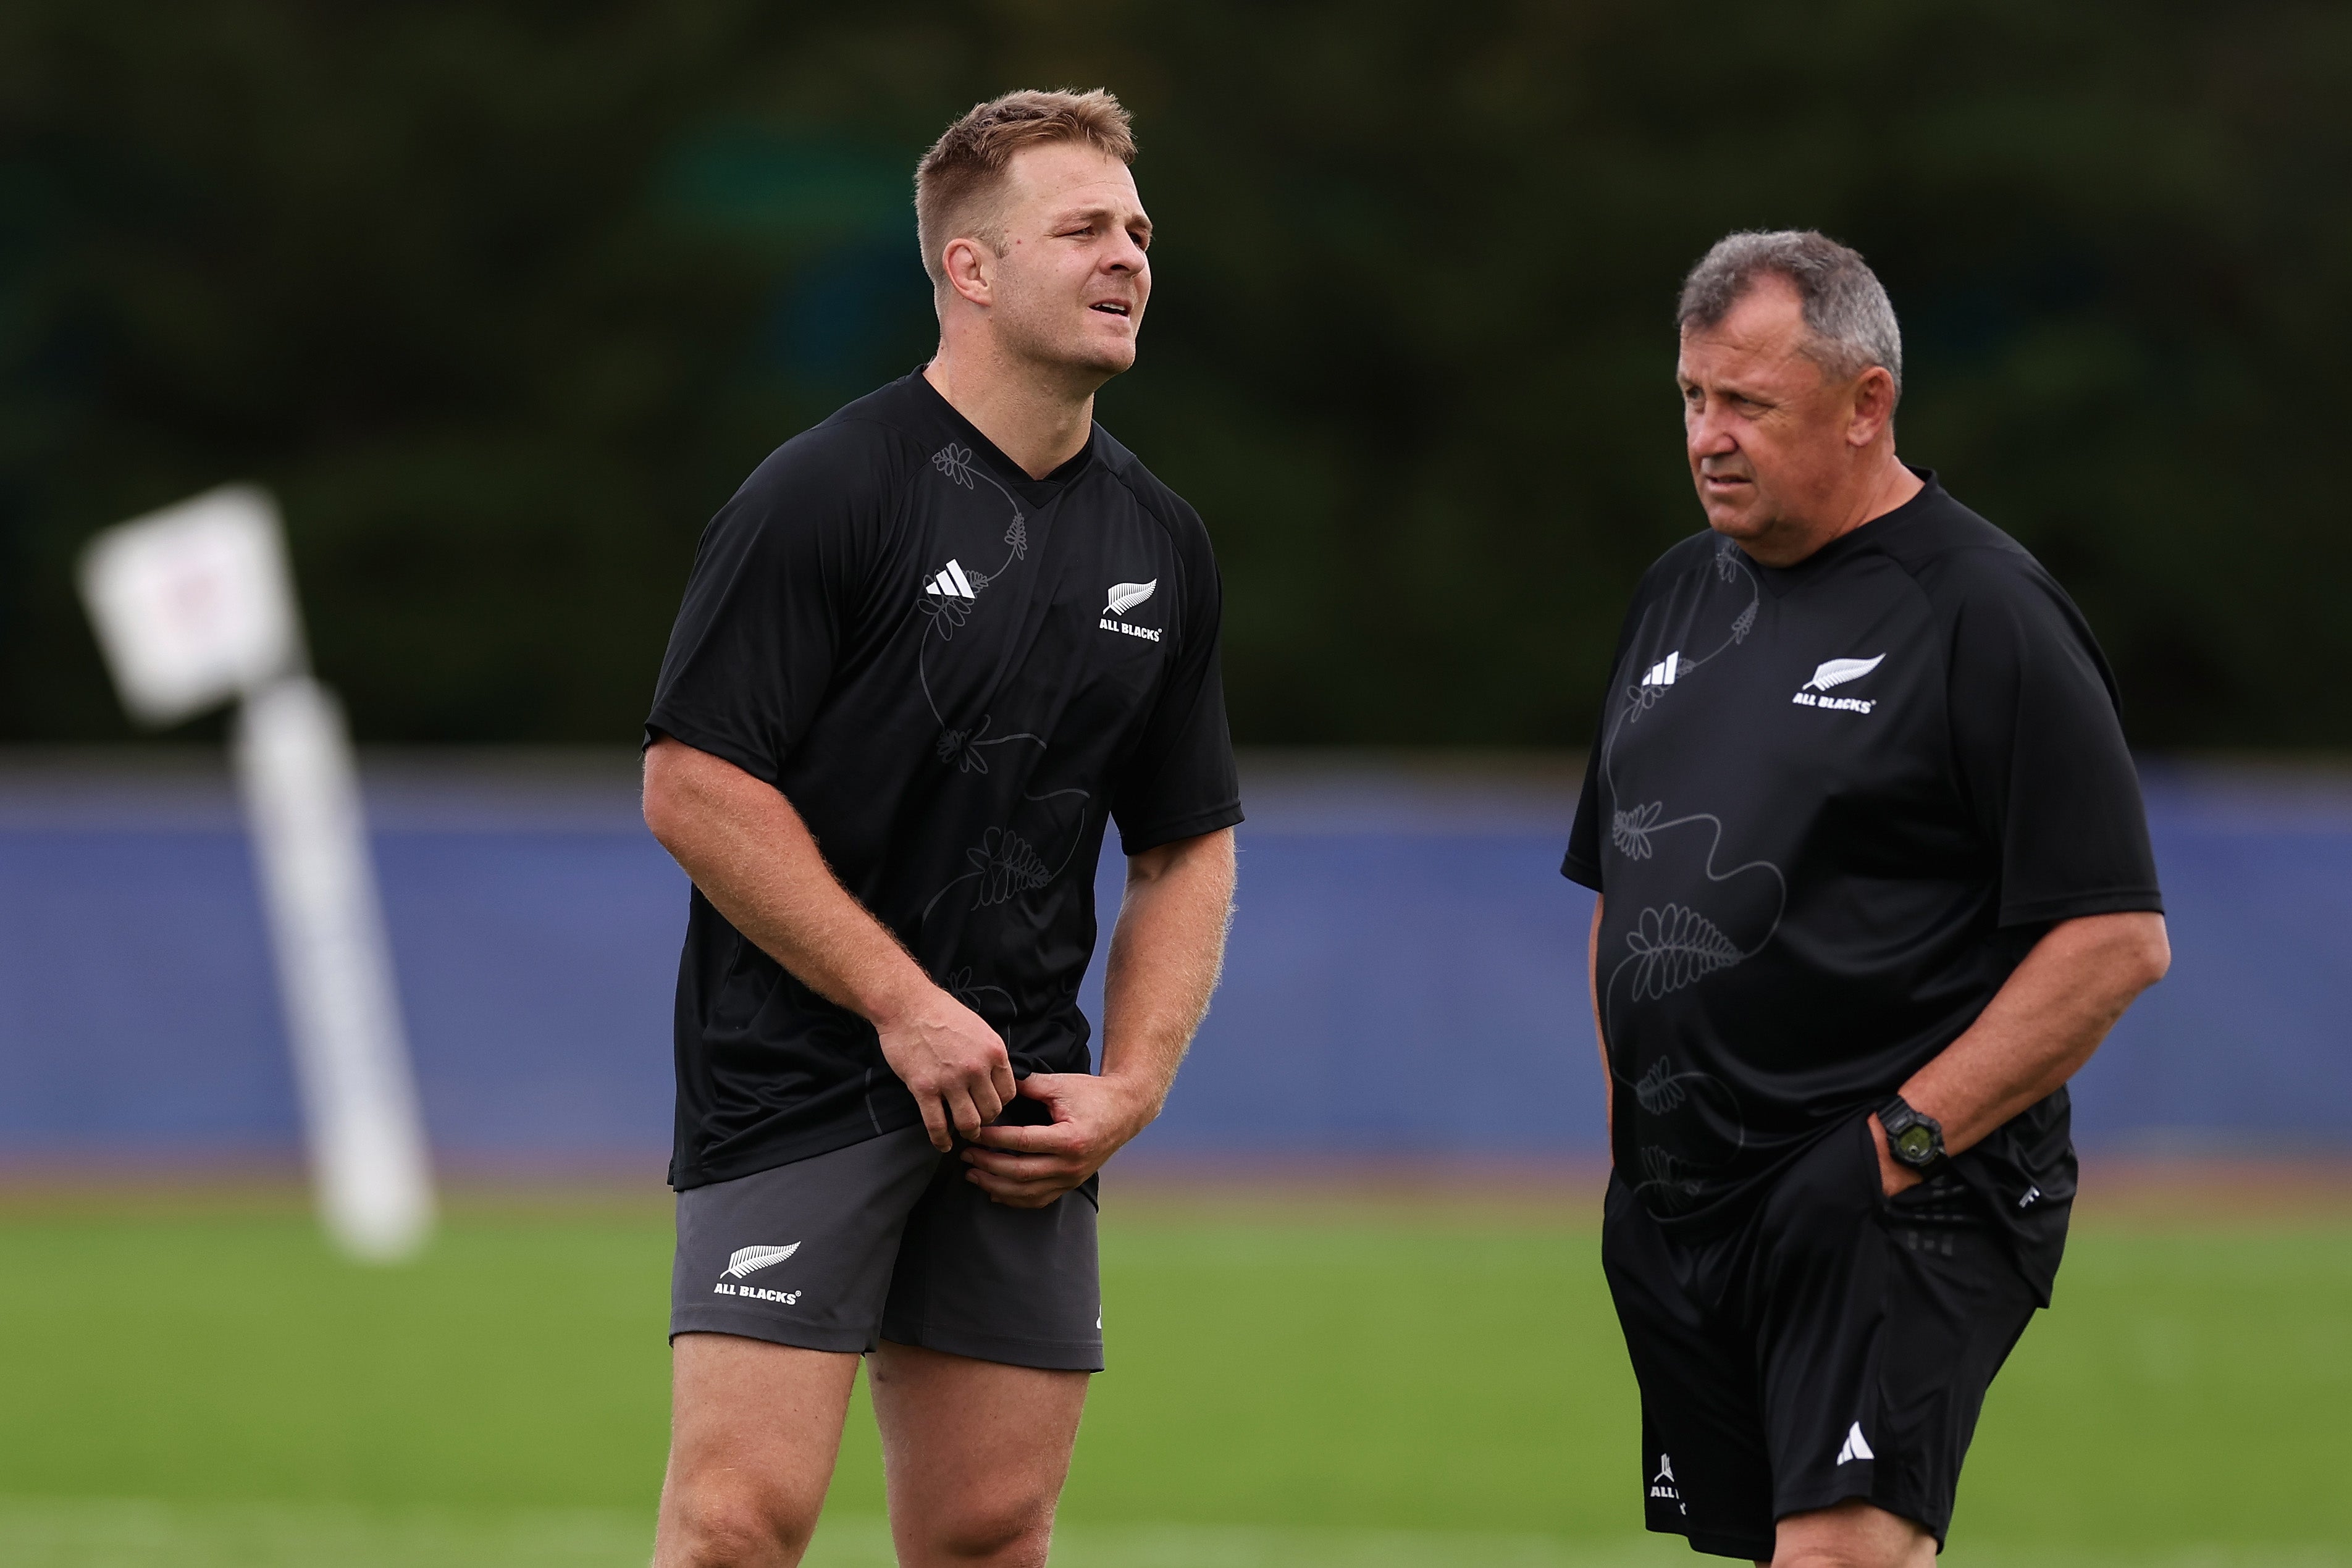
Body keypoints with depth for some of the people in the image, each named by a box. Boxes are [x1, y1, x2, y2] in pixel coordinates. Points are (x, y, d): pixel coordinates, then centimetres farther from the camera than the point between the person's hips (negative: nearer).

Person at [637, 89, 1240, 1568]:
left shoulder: (1162, 543, 12)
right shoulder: (826, 493, -8)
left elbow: (1191, 846, 18)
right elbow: (695, 785, -12)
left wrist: (1129, 1088, 4)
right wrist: (903, 1004, -13)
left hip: (1017, 1111, 6)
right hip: (796, 1089, -6)